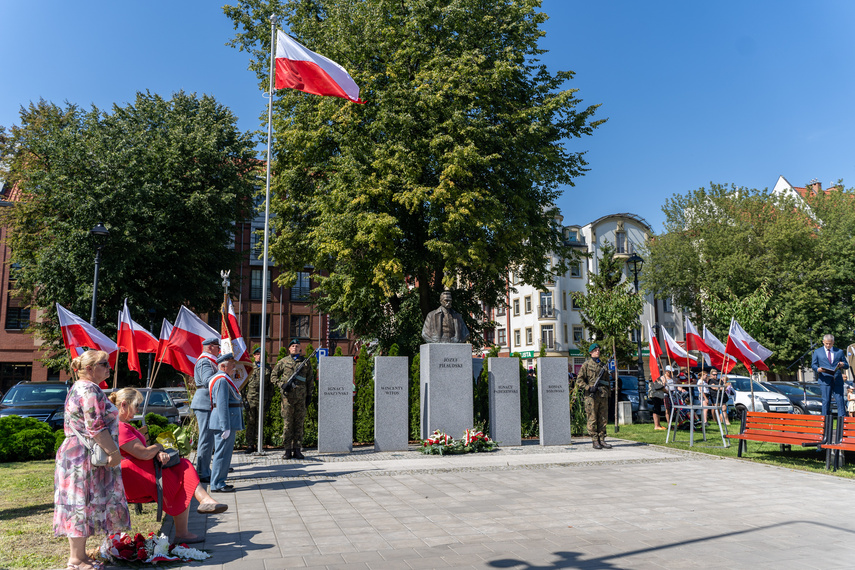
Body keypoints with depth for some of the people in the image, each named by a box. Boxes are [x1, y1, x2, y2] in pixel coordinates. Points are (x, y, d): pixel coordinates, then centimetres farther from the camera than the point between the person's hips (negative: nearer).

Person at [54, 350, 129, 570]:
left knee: (79, 506, 14)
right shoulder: (90, 390, -16)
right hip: (86, 458, -11)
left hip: (74, 453, 11)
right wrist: (113, 451, -19)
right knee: (84, 504, -4)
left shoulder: (78, 388, 17)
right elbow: (96, 427, -23)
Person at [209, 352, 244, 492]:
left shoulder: (224, 379, 19)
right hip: (225, 423, -11)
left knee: (224, 453, 14)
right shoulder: (222, 381, -15)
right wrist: (226, 427, -23)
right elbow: (222, 405, -21)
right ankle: (217, 485, 1)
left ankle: (219, 482, 21)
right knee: (222, 453, -5)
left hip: (228, 423, 11)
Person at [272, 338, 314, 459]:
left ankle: (297, 449, 10)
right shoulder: (283, 361, 7)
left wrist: (309, 395, 9)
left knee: (299, 423, 4)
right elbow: (273, 376, 11)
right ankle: (287, 450, 5)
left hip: (301, 396, 2)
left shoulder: (306, 362, 12)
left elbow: (309, 380, 15)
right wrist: (281, 385, -7)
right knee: (287, 423, -1)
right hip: (288, 395, -1)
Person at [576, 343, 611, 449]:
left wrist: (608, 394, 16)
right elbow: (579, 379, -3)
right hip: (592, 396, -5)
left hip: (603, 396, 5)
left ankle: (602, 440, 12)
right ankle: (595, 441, 2)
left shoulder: (603, 365, 17)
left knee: (603, 419, 5)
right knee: (592, 420, -3)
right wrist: (588, 388, -15)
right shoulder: (586, 364, 1)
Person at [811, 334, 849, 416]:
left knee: (840, 400, -3)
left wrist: (843, 364, -7)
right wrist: (817, 369, -12)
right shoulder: (817, 352, 12)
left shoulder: (839, 352, 16)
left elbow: (847, 365, 17)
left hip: (837, 380, 1)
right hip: (825, 380, -1)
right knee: (826, 400, -2)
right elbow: (813, 365, 11)